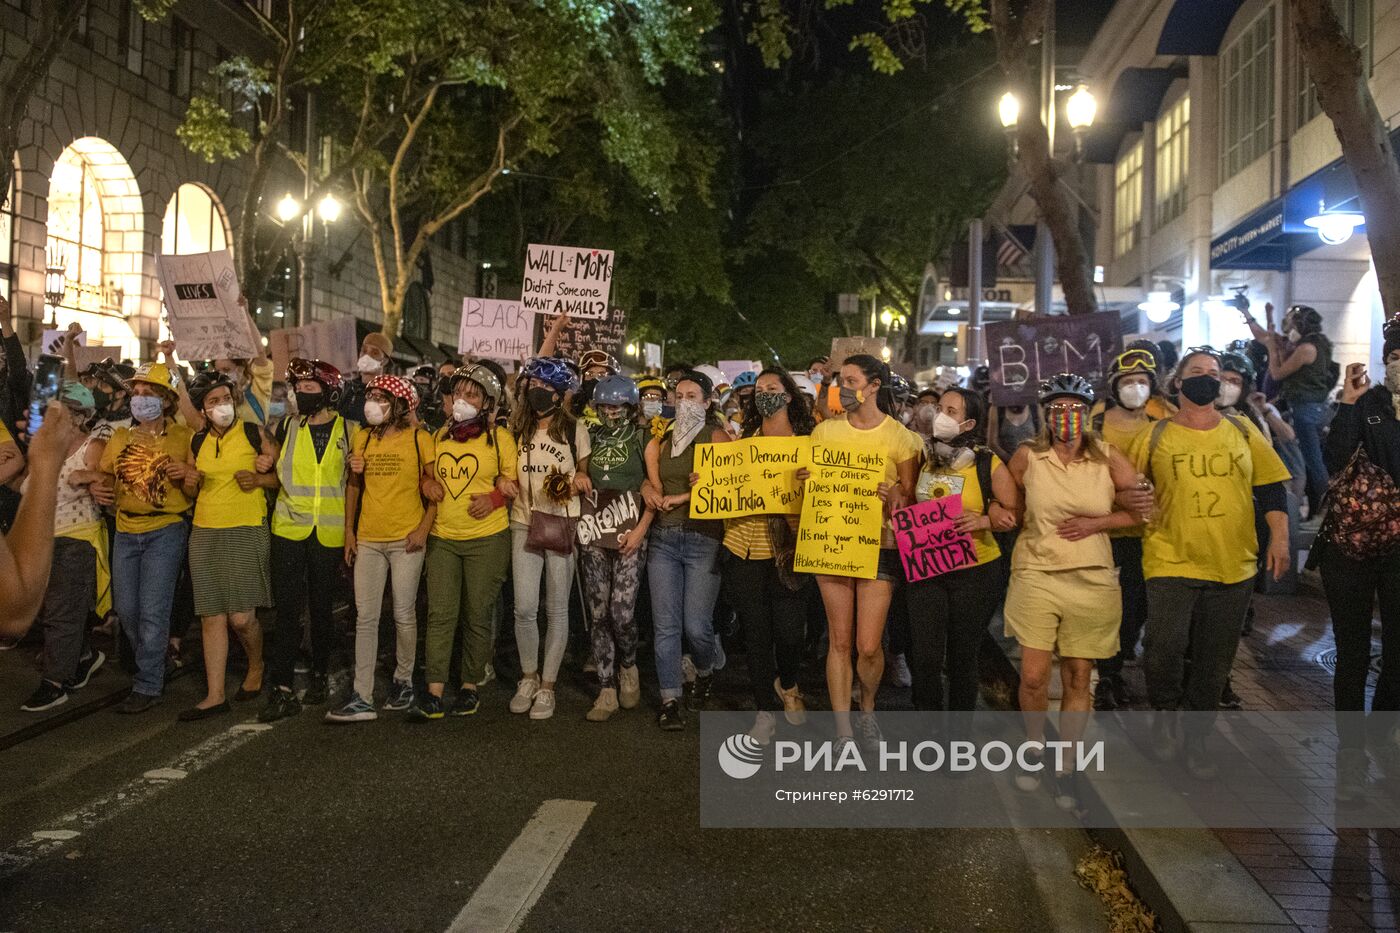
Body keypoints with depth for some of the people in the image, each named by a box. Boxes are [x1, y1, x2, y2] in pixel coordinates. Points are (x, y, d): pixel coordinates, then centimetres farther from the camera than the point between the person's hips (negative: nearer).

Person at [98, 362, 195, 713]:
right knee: (126, 608, 9)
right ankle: (151, 665, 31)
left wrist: (187, 475, -21)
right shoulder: (120, 437, 12)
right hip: (126, 532, 5)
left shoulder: (183, 437, -2)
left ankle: (148, 685, 1)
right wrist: (98, 487, -4)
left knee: (153, 609, -8)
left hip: (166, 530, -5)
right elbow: (105, 479, 18)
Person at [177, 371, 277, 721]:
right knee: (211, 616, 4)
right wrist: (189, 481, -2)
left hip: (246, 532, -4)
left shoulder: (254, 434, -1)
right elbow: (191, 493, 20)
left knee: (241, 617, -8)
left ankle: (256, 667, 22)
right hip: (205, 534, 4)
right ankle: (215, 695, 10)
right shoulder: (197, 442, 11)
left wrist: (259, 478, -15)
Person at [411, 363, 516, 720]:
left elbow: (515, 485, 1)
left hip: (487, 538, -3)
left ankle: (470, 687, 17)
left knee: (478, 616, 4)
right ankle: (434, 693, -3)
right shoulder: (441, 436, 12)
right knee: (440, 614, -3)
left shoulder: (500, 437, -1)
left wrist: (495, 499, -17)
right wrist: (428, 484, 2)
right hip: (443, 537, 4)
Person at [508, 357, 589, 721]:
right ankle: (529, 677, 19)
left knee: (557, 609, 4)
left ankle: (547, 687, 14)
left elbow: (586, 474, 8)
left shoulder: (576, 429, 1)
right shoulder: (516, 427, 9)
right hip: (524, 523, 2)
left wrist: (578, 482, -12)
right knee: (524, 608, -2)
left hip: (563, 524, -2)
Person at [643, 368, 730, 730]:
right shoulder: (664, 439, 15)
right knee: (665, 625, 0)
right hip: (663, 537, 4)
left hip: (703, 538, -4)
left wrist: (681, 497, -9)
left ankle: (705, 672, 26)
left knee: (696, 625, -6)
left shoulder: (716, 437, 0)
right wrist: (647, 487, -3)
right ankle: (670, 700, 9)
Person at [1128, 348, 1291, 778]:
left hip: (1233, 565, 3)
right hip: (1171, 561, -3)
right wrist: (1130, 500, -14)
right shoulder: (1155, 436, 2)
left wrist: (1279, 539, 0)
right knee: (1164, 646, -17)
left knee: (1215, 662, 10)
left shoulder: (1243, 432, 9)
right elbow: (1127, 488, 9)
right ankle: (1166, 713, 13)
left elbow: (1271, 489, 11)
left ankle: (1196, 737, 28)